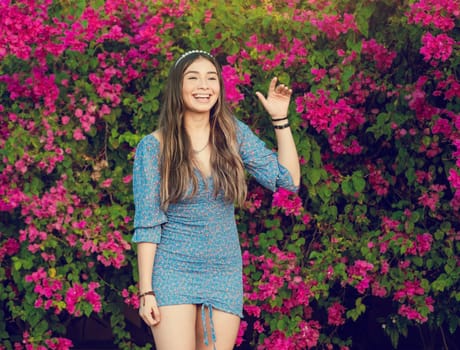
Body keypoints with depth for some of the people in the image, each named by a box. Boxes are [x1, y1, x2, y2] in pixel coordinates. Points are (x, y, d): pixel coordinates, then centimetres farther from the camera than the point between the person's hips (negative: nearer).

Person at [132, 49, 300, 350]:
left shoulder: (234, 134, 3)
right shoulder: (154, 146, -6)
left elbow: (289, 179, 3)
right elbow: (147, 224, -6)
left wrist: (280, 118, -3)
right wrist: (146, 290, -10)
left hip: (225, 274, 3)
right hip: (172, 272, -3)